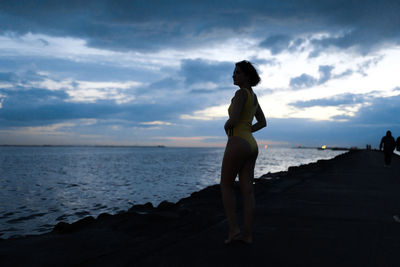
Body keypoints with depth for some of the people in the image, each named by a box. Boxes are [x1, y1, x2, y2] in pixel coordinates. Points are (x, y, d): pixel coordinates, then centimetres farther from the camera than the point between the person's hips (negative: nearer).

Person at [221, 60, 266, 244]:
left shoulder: (241, 93, -12)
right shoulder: (253, 96, 17)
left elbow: (233, 120, -23)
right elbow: (262, 123, 23)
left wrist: (227, 128, 0)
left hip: (237, 145, -9)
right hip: (251, 145, 9)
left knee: (226, 186, 6)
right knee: (247, 190, 6)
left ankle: (233, 228, 3)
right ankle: (247, 234, 7)